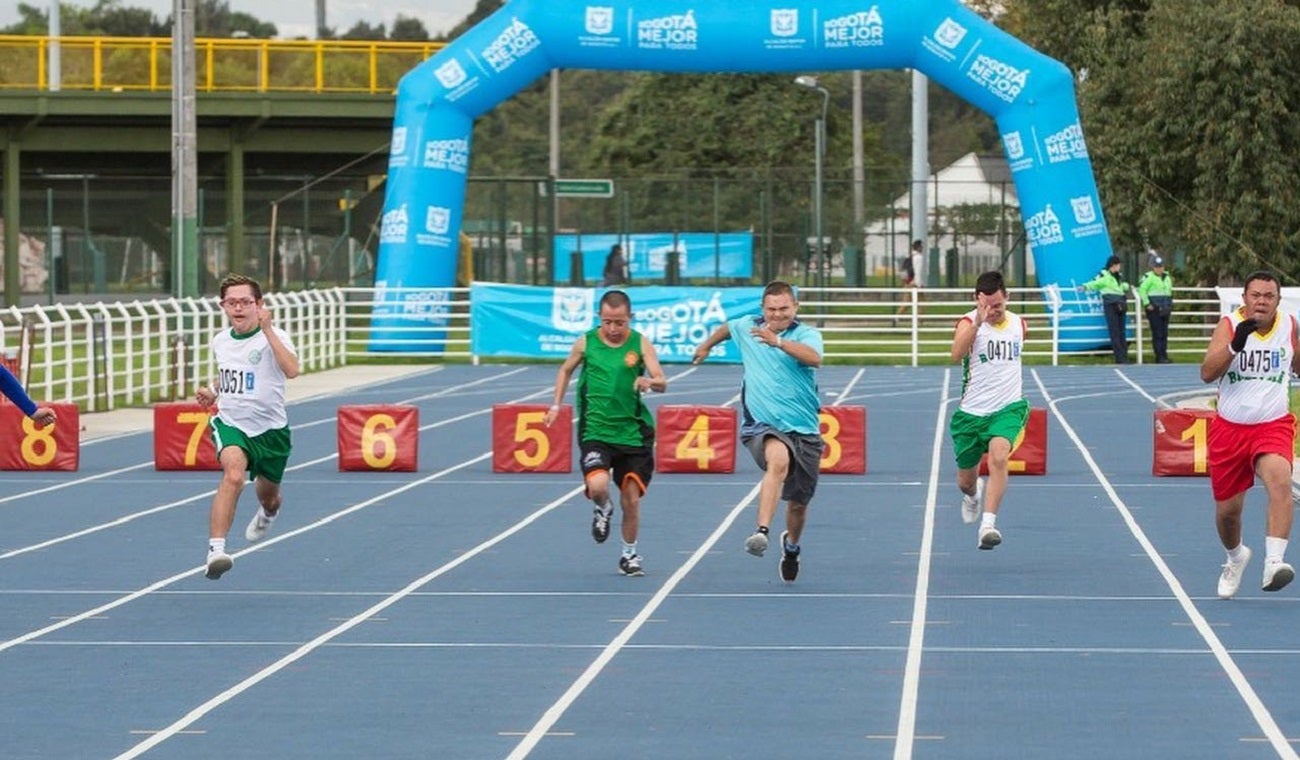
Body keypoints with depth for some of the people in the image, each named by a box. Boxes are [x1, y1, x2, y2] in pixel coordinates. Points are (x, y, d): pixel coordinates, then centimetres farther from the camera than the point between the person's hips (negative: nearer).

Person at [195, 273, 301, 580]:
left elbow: (292, 370, -35)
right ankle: (216, 549, -39)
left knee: (268, 497, 18)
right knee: (234, 474, -31)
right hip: (230, 423, 1)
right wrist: (212, 392, 5)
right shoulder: (220, 341, 2)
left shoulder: (273, 337, -14)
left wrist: (267, 330, -37)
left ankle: (268, 513, 60)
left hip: (270, 429, -1)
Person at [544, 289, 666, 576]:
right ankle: (602, 509, 13)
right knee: (597, 485, -24)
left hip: (633, 432, 1)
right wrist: (556, 405, 12)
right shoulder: (586, 343, 1)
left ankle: (629, 555, 24)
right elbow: (566, 370, 20)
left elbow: (662, 382, -11)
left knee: (631, 499, 2)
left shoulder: (640, 343, -2)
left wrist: (651, 382, -34)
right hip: (595, 431, 0)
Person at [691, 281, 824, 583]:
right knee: (779, 459, -37)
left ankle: (791, 545, 46)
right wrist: (706, 346, 45)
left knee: (798, 503, 12)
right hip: (761, 426, -1)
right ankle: (761, 532, -51)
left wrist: (778, 342, -42)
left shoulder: (806, 334, -5)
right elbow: (727, 328, 30)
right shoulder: (747, 327, 5)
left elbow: (815, 358, -29)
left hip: (803, 430, 1)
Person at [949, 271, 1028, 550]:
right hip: (971, 411, -1)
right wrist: (978, 322, -44)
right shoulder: (968, 322, -10)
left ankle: (988, 524, -33)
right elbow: (957, 354, -32)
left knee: (998, 456, -29)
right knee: (966, 480, 13)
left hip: (1008, 408, 1)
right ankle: (972, 495, 51)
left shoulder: (1019, 324, 4)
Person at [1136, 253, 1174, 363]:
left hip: (1165, 309, 7)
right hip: (1154, 309, -7)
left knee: (1164, 333, 8)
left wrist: (1170, 305, 19)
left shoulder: (1167, 277, 17)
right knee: (1157, 334, -8)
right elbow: (1142, 290, -13)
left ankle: (1164, 356, 12)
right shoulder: (1148, 277, -6)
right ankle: (1159, 357, -8)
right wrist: (1147, 304, -17)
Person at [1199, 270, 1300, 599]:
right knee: (1227, 509, 9)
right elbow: (1207, 373, -21)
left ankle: (1274, 563, -39)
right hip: (1229, 427, 0)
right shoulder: (1229, 325, -8)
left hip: (1273, 425, 0)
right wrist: (1235, 345, -34)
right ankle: (1236, 556, 42)